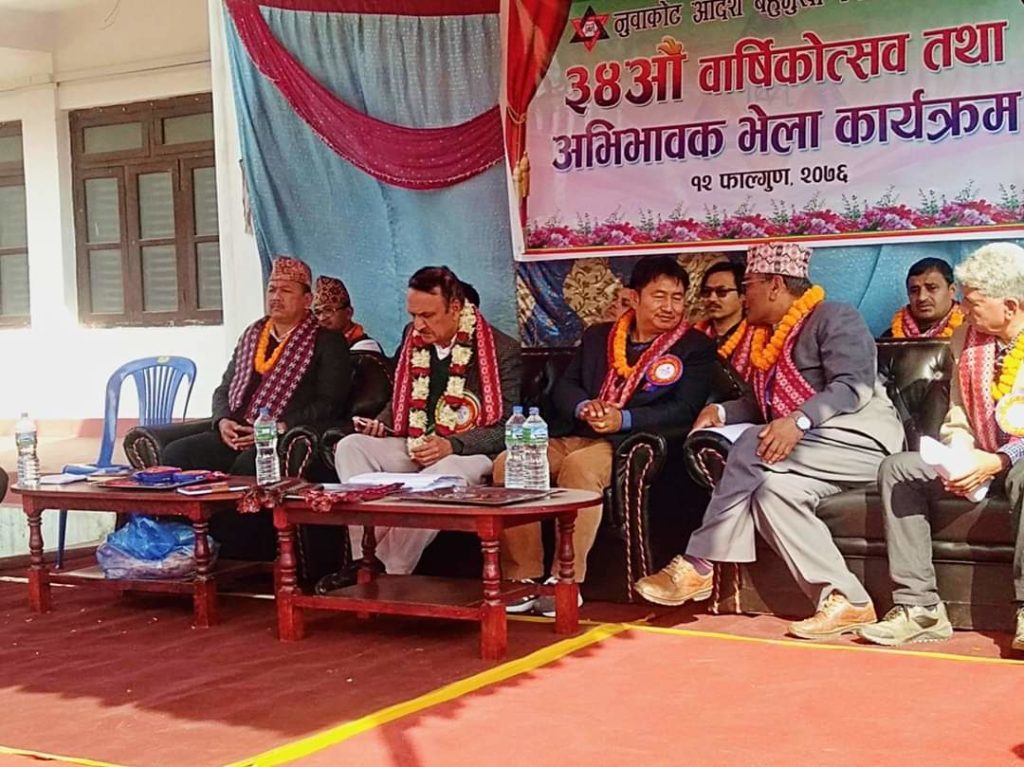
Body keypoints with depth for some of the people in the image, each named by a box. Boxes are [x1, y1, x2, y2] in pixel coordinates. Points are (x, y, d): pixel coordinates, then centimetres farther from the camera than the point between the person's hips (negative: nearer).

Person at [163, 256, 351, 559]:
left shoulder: (327, 343, 4)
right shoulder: (251, 335, 23)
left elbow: (329, 404, -6)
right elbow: (224, 389, 25)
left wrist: (279, 428, -17)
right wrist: (223, 420, 2)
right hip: (235, 437, 6)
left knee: (248, 465, -37)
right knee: (176, 453, -18)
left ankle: (240, 556, -26)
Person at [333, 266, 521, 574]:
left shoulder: (501, 350, -7)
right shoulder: (412, 339, 11)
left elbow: (508, 428, -11)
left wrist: (451, 446, -24)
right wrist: (380, 425, 2)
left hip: (467, 454, -6)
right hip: (412, 448, 6)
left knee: (442, 475, -40)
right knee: (350, 447, -19)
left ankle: (392, 574, -27)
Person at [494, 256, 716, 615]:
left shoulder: (695, 347, 8)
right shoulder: (597, 336, 22)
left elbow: (684, 411, -4)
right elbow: (564, 386, 13)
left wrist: (623, 419, -18)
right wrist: (584, 407, -12)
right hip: (572, 437, 5)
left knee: (580, 466, -37)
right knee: (508, 463, -22)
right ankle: (524, 579, -17)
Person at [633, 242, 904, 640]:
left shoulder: (835, 318, -7)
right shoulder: (770, 336, 20)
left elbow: (852, 387, -21)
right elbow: (759, 402, 19)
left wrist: (798, 421, -35)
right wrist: (721, 410, -2)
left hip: (862, 438, -8)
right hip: (817, 447, 8)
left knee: (754, 447, -26)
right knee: (774, 488, -25)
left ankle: (697, 568, -21)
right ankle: (845, 601, -28)